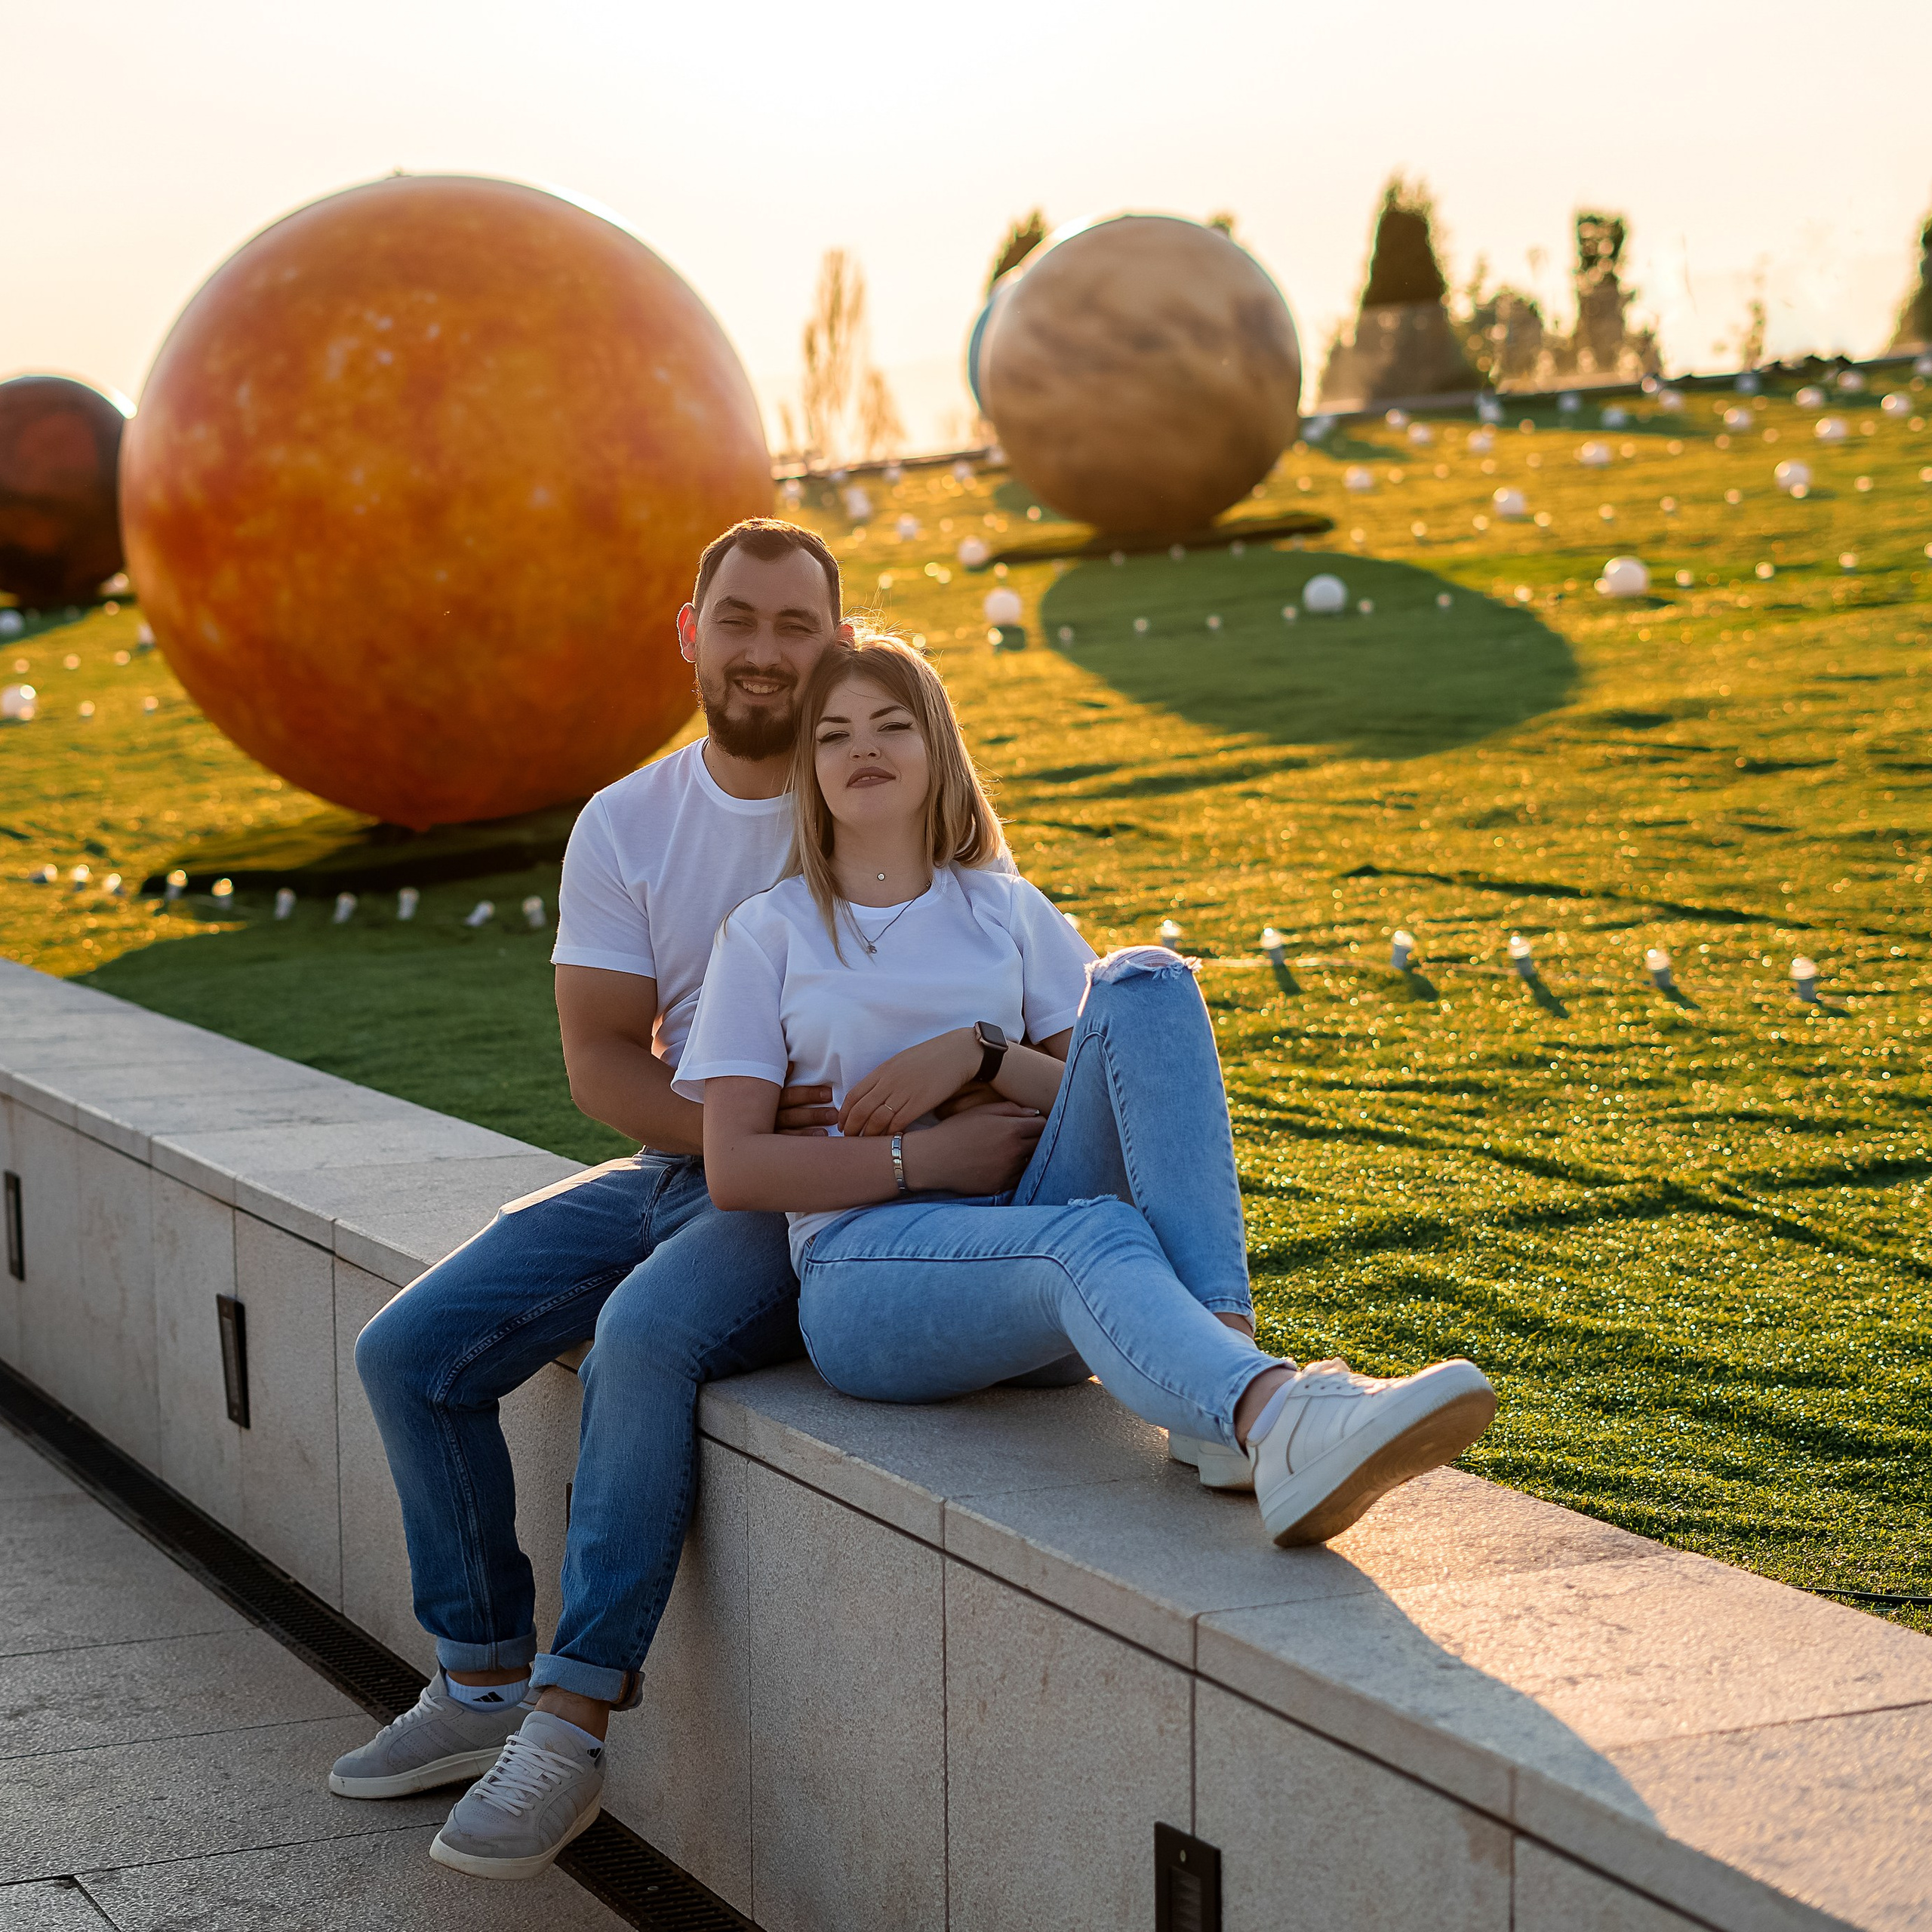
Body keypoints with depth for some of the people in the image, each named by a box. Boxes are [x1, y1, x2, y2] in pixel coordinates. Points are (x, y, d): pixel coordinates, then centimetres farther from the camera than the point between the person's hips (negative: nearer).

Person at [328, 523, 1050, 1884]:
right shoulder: (627, 825, 5)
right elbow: (601, 1058, 0)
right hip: (668, 1170, 5)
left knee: (646, 1335, -33)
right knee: (411, 1351, -7)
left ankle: (572, 1722, -26)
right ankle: (483, 1683, 7)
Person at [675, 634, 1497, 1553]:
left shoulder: (1008, 911, 20)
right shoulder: (769, 933, 12)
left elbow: (1136, 1100, 13)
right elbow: (735, 1171, 1)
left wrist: (979, 1055, -4)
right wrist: (929, 1157, -9)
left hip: (1024, 1222, 4)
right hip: (868, 1278, -3)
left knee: (1143, 982, -20)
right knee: (1093, 1234, -37)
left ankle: (1222, 1335, -41)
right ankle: (1279, 1423, -72)